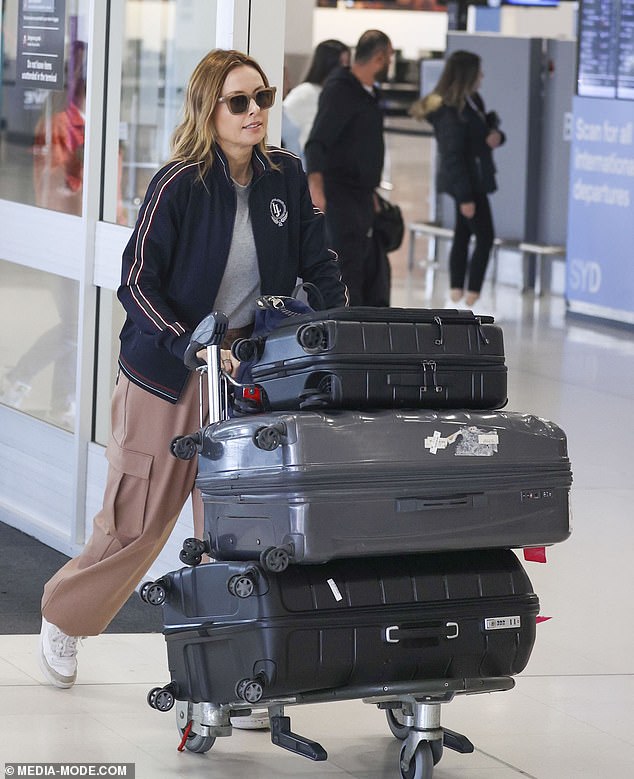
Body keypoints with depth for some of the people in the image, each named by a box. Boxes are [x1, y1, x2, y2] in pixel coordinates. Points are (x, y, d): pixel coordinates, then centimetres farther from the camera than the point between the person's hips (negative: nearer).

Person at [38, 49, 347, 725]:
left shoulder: (285, 177, 0)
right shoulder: (179, 184, -14)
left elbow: (316, 262, 10)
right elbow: (137, 280, -14)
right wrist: (194, 348, -23)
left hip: (247, 370, 4)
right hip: (166, 372, -4)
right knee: (139, 518, 3)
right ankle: (64, 617, 28)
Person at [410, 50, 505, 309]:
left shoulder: (473, 102, 7)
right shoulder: (451, 112, -21)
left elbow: (486, 127, 21)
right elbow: (453, 156, -22)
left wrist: (495, 135, -5)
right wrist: (465, 196, -23)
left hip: (473, 180, 10)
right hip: (465, 182, -10)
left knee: (463, 235, 13)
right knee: (485, 237, -6)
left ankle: (456, 297, 19)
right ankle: (471, 301, -5)